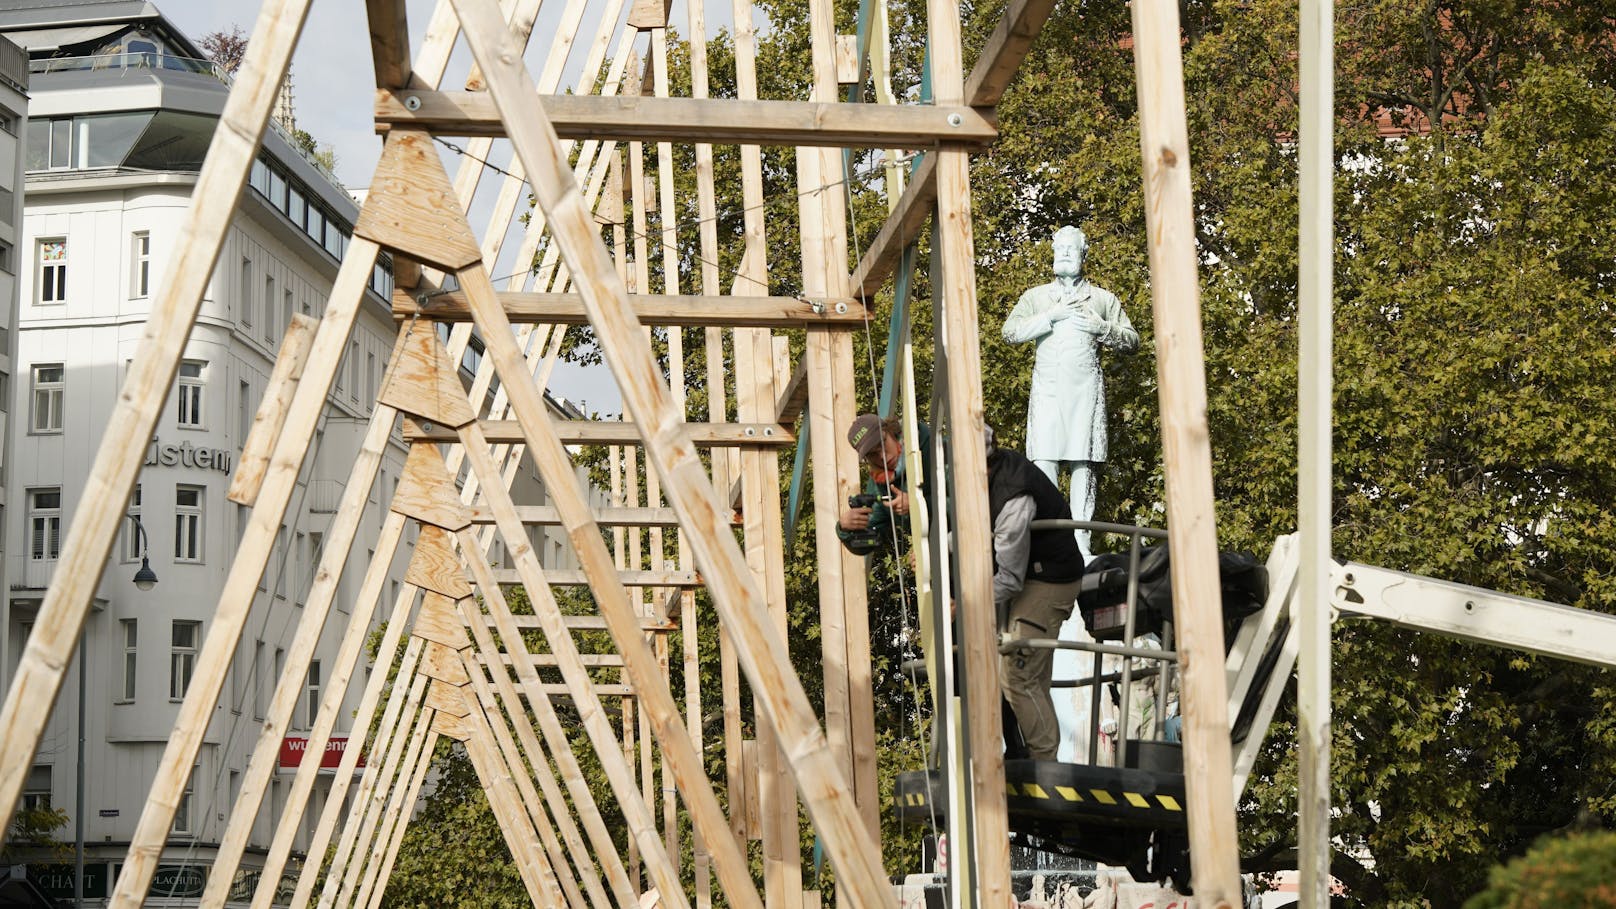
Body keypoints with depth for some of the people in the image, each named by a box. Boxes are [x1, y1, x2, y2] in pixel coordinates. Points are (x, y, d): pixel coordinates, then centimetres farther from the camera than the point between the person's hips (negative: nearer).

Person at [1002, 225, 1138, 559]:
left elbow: (1132, 340, 12)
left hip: (1086, 391, 0)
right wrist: (1051, 316, -8)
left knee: (1084, 464, -5)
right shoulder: (1035, 297, 17)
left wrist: (1099, 327, -5)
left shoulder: (1103, 299, 16)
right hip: (1047, 390, 0)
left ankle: (1081, 544, -4)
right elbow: (1010, 331, 1)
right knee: (1043, 463, -10)